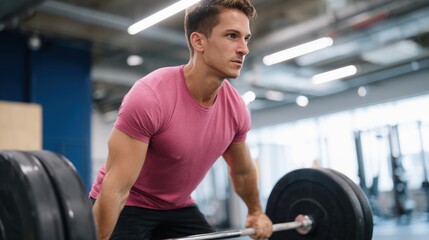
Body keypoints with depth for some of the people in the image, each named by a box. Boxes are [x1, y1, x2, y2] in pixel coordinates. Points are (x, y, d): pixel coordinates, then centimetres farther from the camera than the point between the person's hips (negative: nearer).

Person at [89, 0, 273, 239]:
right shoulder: (149, 97, -32)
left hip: (178, 208, 7)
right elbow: (116, 188, -32)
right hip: (127, 207, -6)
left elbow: (243, 171, 9)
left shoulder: (236, 109, -11)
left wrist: (256, 212, 22)